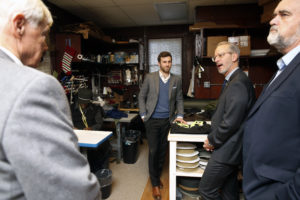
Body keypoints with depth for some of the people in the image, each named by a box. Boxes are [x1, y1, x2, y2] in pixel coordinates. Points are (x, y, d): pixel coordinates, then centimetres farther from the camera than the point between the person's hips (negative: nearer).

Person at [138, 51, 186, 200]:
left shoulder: (177, 80, 4)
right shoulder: (150, 78, -3)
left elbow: (179, 99, 10)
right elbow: (142, 97, 2)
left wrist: (179, 115, -2)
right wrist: (143, 115, -4)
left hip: (168, 120, 3)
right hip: (152, 120, -2)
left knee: (163, 151, 13)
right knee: (153, 151, 3)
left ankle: (157, 176, 34)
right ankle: (155, 184, 18)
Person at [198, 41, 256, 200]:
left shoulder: (238, 83, -22)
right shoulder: (233, 81, 12)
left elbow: (230, 123, -26)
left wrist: (212, 141, -11)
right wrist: (213, 139, 8)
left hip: (227, 150, -10)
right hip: (230, 148, 10)